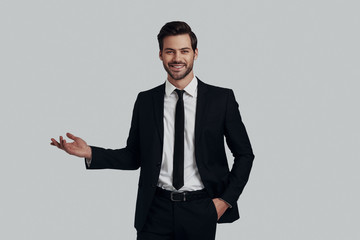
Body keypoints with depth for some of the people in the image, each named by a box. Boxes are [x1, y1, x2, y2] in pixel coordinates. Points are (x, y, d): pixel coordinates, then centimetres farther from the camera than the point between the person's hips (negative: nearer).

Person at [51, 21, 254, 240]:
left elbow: (244, 154, 5)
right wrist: (90, 153, -4)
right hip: (156, 210, 1)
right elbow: (133, 156, 9)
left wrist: (227, 199, -4)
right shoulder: (146, 101, 5)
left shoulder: (222, 98, 0)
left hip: (200, 211, -1)